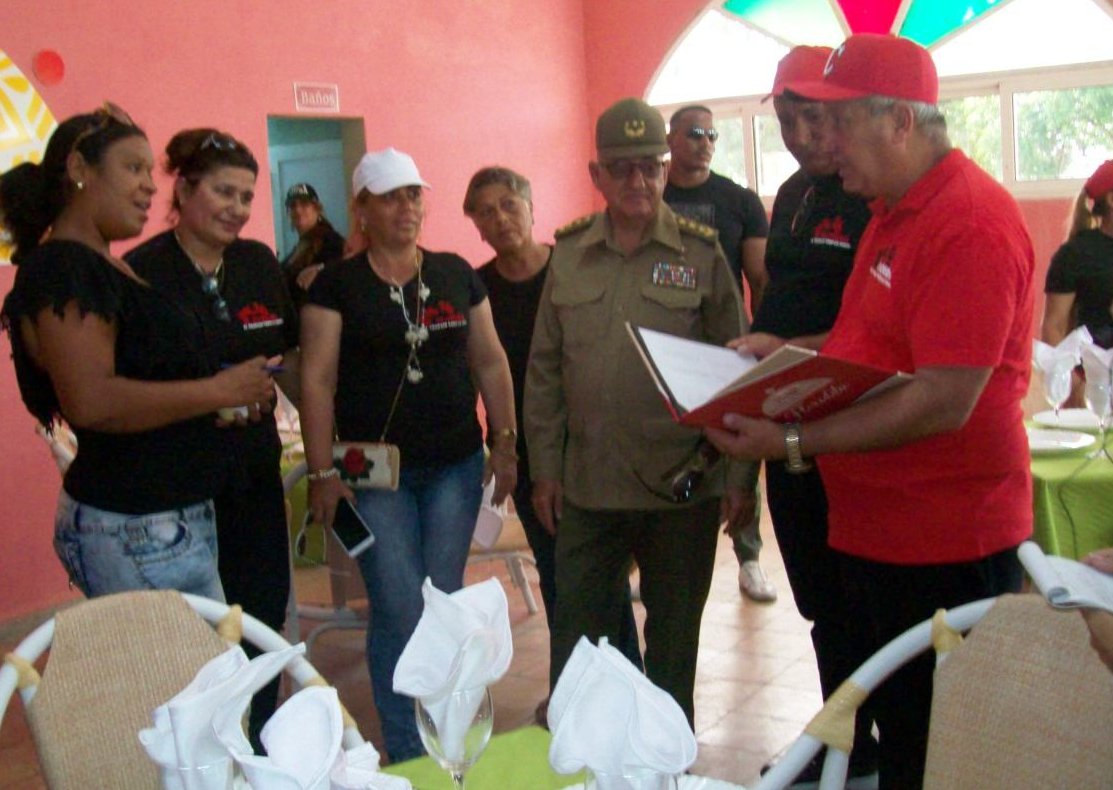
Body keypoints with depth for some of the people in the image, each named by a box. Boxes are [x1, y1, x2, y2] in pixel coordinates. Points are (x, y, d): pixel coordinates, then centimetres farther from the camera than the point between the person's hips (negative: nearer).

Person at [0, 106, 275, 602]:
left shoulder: (99, 267, 18)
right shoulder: (62, 269, -13)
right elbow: (92, 402, -25)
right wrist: (219, 390, -17)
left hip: (170, 518, 10)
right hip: (134, 529, -10)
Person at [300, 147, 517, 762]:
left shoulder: (456, 274, 7)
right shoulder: (337, 285, -2)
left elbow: (490, 362, 11)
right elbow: (317, 381, -5)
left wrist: (505, 441, 6)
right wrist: (322, 472, -10)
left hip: (455, 467, 3)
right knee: (400, 612, -4)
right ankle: (406, 752, 13)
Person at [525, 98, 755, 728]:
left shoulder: (701, 254, -4)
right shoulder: (569, 253, 5)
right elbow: (544, 369, 8)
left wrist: (739, 475, -5)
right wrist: (546, 467, 5)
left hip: (682, 485, -2)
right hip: (588, 483, 2)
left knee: (674, 637, 14)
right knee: (575, 635, 11)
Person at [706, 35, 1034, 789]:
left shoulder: (971, 222, -19)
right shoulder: (894, 210, 12)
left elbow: (943, 402, -25)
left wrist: (793, 442, -23)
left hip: (946, 547, -9)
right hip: (878, 530, 9)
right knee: (894, 730, 20)